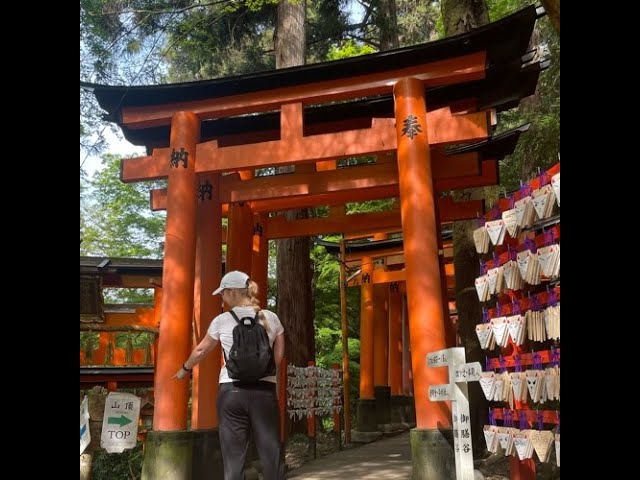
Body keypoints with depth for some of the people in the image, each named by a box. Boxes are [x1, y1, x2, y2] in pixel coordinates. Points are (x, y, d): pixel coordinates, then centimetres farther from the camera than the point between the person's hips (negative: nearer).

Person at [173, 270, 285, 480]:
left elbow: (201, 350, 16)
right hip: (264, 391, 1)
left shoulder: (222, 320, 1)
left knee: (234, 456, 7)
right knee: (271, 453, 6)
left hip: (232, 391, -1)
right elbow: (278, 357, 8)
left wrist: (184, 369, 34)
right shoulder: (271, 318, 5)